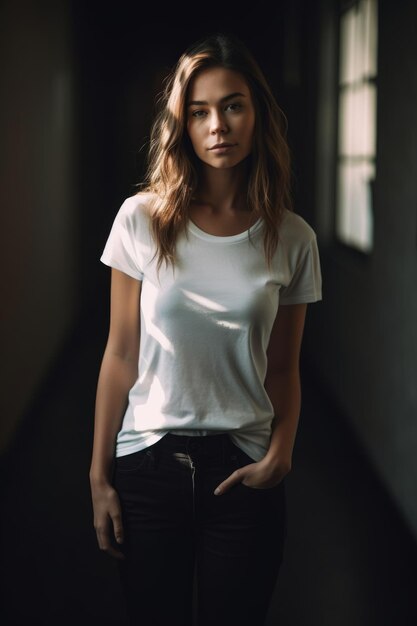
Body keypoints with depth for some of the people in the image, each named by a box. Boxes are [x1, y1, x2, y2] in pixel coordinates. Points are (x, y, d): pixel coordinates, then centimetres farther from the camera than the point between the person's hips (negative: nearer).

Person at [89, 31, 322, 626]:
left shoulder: (292, 239, -1)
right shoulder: (142, 219, -4)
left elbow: (283, 369, 6)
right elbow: (121, 356, -1)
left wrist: (280, 453, -11)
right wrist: (99, 477, -1)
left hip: (243, 471, 1)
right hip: (149, 463, 0)